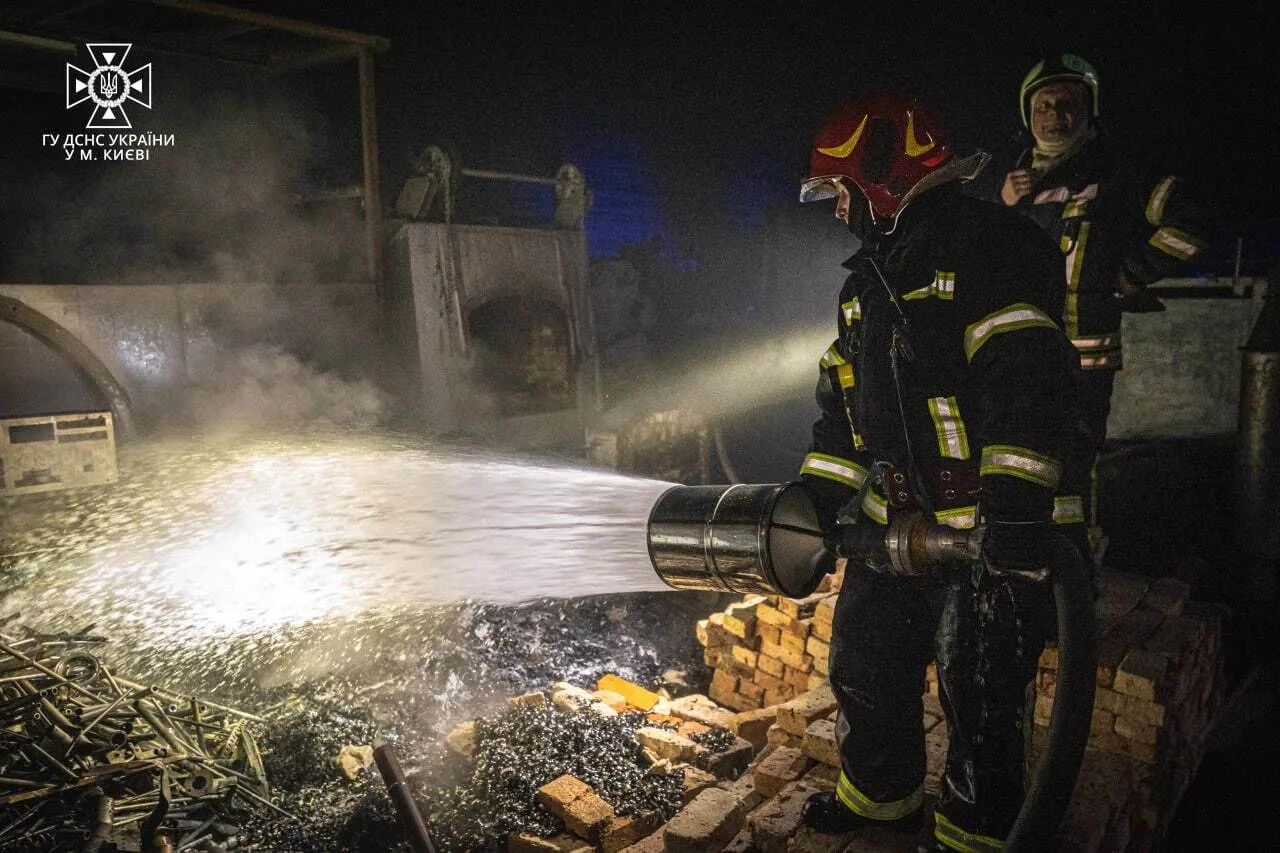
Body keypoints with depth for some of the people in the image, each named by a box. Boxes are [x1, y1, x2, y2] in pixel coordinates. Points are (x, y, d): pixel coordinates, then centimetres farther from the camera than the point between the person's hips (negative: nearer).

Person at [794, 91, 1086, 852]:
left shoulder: (990, 247, -13)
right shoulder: (868, 280, 16)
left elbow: (1030, 382, -23)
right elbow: (845, 396, 18)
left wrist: (1016, 507, -28)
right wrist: (820, 496, 12)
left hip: (994, 528, -9)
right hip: (895, 523, 9)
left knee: (980, 694, 5)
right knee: (864, 667, 18)